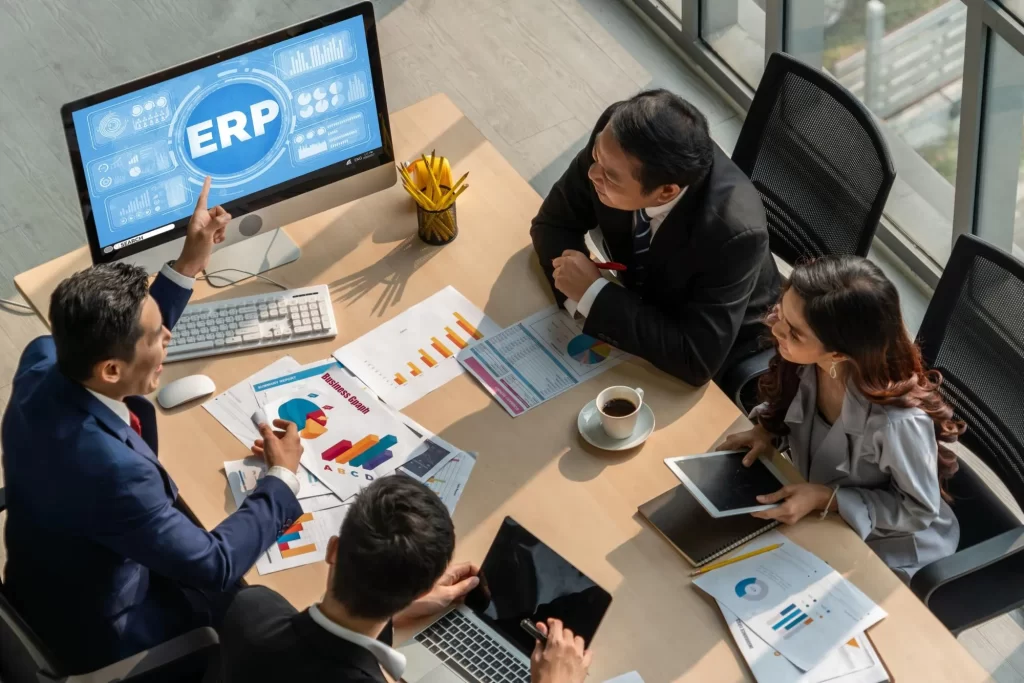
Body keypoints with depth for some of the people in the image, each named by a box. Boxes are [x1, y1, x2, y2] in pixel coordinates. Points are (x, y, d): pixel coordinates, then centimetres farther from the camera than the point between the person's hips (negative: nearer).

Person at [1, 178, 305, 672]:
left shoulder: (43, 362, -19)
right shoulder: (111, 470, -42)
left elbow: (118, 338, 6)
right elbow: (215, 568, -29)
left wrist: (188, 265, -1)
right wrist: (282, 477, -16)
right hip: (98, 634, -7)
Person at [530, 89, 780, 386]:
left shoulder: (733, 231, -39)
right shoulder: (614, 137, -26)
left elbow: (697, 361, -35)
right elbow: (553, 222, -10)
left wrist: (593, 294, -34)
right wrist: (581, 294, -29)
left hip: (720, 357, -5)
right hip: (640, 298, 5)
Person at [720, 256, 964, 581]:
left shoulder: (897, 420, -40)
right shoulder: (804, 361, -22)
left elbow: (920, 510, -22)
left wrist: (826, 499, -29)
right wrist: (768, 427, -15)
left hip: (892, 554, -5)